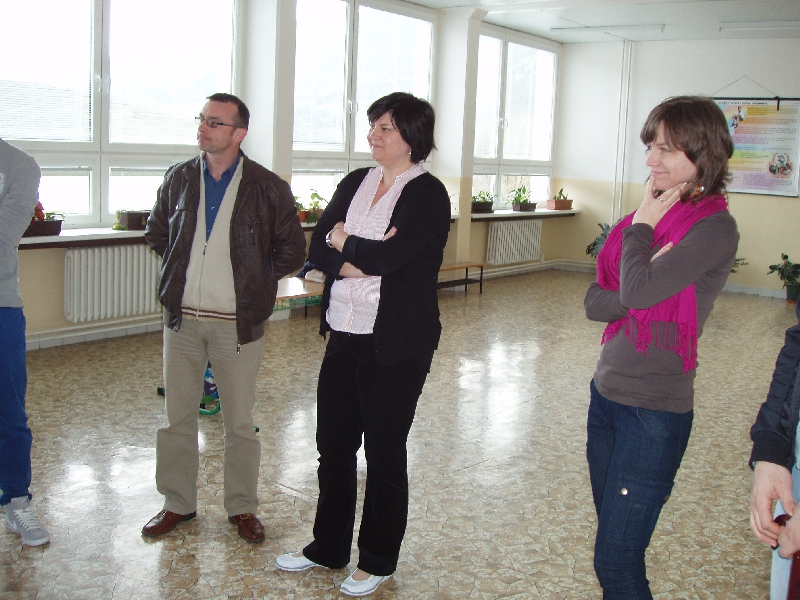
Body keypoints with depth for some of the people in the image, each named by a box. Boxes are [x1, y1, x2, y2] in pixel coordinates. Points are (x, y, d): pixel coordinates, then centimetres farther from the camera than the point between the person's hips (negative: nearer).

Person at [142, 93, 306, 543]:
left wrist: (255, 282, 0)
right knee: (178, 417, 10)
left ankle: (243, 506, 23)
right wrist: (180, 272, 12)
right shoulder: (180, 179, 5)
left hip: (237, 323, -3)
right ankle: (178, 503, 26)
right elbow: (157, 231, 21)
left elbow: (293, 250, 2)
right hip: (182, 319, 3)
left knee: (240, 422, 6)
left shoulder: (268, 188, -6)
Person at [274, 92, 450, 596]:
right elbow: (318, 249, 0)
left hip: (395, 345, -6)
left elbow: (389, 256, -23)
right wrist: (364, 258, -17)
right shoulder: (355, 183, 8)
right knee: (333, 445, 14)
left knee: (384, 452, 8)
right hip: (343, 336, 6)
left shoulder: (427, 194, -10)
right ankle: (328, 548, 33)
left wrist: (342, 240, -6)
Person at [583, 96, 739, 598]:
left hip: (655, 409, -7)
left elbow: (639, 290, -26)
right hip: (607, 392, 7)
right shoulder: (646, 216, 8)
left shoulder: (715, 227, -14)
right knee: (612, 534, 20)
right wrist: (638, 290, -16)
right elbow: (594, 302, 3)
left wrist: (643, 227, -10)